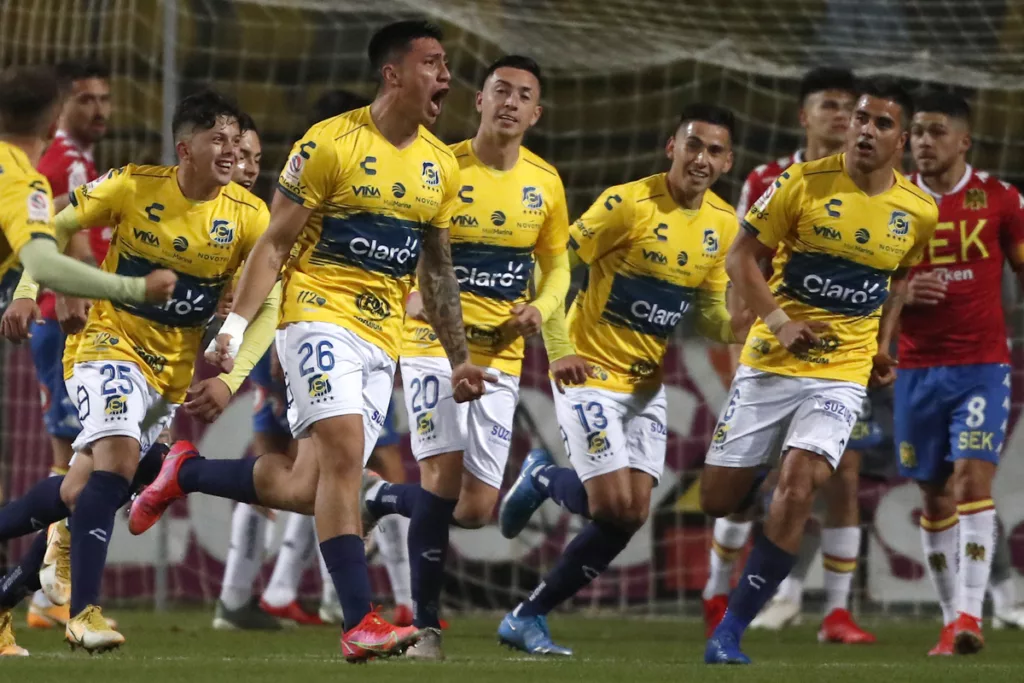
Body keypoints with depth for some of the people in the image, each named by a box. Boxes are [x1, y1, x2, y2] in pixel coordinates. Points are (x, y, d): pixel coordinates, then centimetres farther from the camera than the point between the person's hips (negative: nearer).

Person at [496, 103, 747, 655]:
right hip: (590, 371, -6)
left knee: (633, 514, 0)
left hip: (646, 382, 6)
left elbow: (708, 312, 11)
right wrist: (559, 350, -21)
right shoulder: (628, 204, -18)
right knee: (613, 504, -14)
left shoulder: (722, 224, 2)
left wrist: (733, 329, -12)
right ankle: (544, 479, 18)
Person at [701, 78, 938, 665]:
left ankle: (731, 631, -11)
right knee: (718, 500, 2)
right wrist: (777, 320, -17)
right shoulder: (805, 183, -8)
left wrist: (883, 344, 10)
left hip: (843, 373, 0)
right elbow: (743, 258, -3)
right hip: (771, 365, 0)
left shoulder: (918, 212, 0)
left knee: (796, 490, -20)